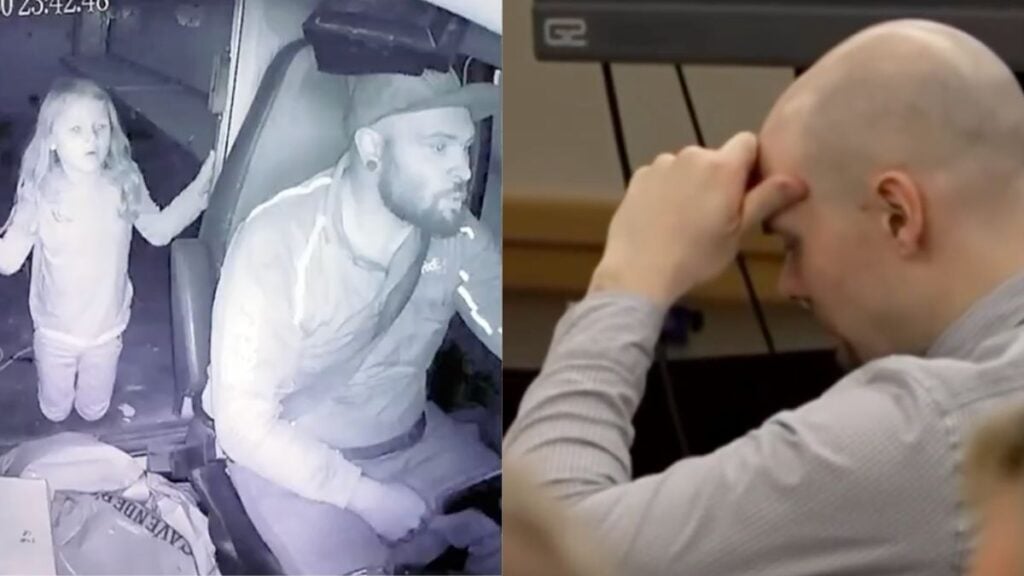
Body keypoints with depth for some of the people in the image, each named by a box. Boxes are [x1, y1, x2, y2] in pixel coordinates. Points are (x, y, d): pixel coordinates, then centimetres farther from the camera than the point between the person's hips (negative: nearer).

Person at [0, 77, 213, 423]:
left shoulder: (124, 185, -17)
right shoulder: (40, 193, -23)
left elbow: (159, 231, 0)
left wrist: (199, 191, -8)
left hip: (106, 328, 2)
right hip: (56, 330, -2)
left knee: (94, 410, 23)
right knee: (54, 411, 21)